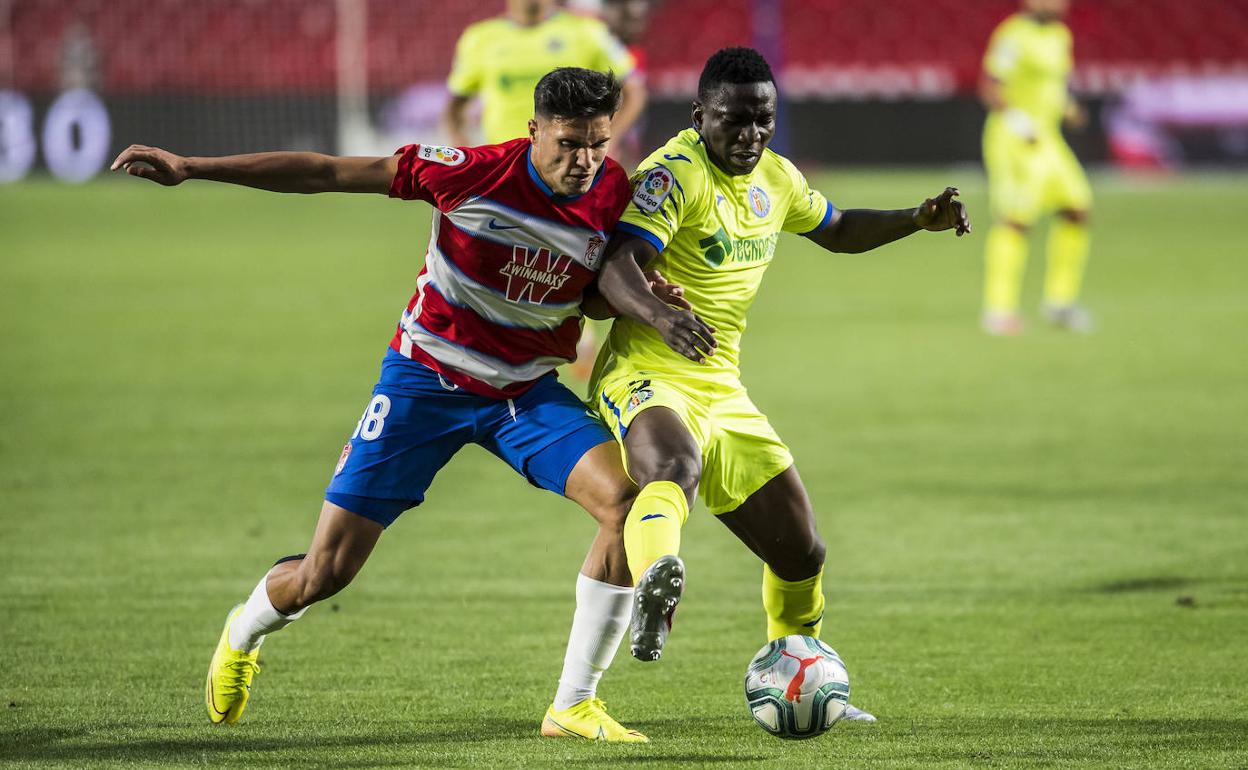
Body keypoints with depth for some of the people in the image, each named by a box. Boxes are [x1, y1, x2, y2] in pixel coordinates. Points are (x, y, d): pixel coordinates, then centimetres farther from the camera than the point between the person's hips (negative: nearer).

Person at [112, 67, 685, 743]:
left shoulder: (611, 190, -8)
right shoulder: (474, 173, -21)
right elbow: (326, 173, -15)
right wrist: (190, 169, -16)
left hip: (528, 389, 3)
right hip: (427, 376, -3)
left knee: (627, 499, -22)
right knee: (325, 572, -3)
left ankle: (573, 706, -11)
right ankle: (243, 635, 35)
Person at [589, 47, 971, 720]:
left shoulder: (773, 177, 12)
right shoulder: (675, 173, -13)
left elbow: (836, 230, 32)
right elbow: (617, 265, -27)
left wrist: (918, 220, 16)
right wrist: (659, 316, -48)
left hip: (722, 393, 8)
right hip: (647, 377, -8)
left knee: (802, 553, 11)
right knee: (676, 466, -43)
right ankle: (652, 586, -71)